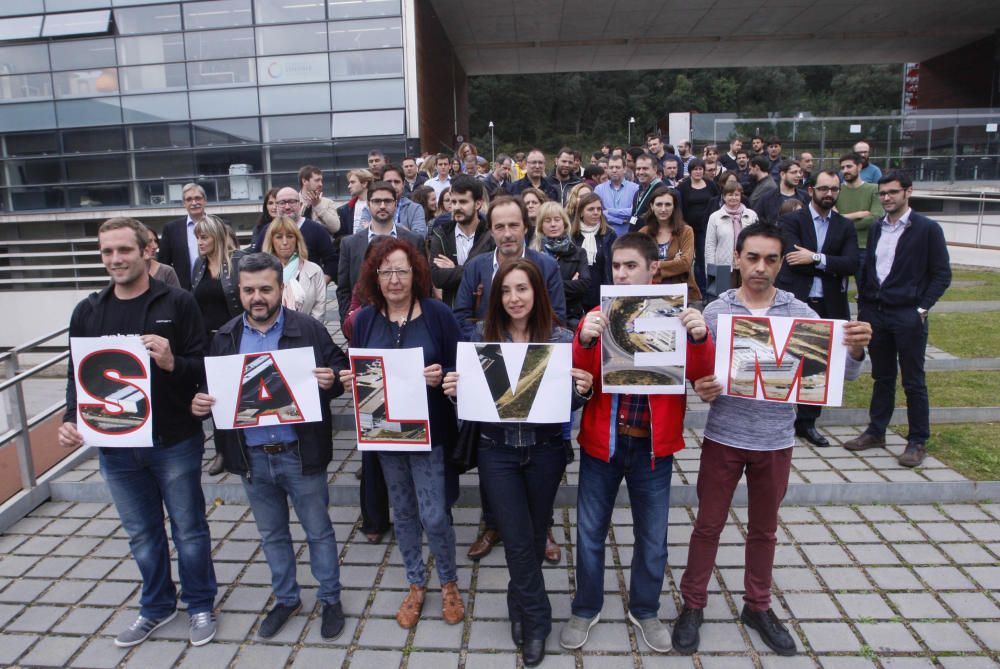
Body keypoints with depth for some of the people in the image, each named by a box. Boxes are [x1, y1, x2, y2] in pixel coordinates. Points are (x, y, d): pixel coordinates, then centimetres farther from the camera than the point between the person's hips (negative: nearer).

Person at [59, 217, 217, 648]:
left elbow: (205, 367, -9)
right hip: (115, 447, 4)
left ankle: (200, 605, 31)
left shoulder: (177, 303, -8)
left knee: (188, 529, 11)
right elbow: (77, 374, 9)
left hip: (174, 442, -4)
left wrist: (172, 363, -29)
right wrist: (72, 420, -7)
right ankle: (156, 606, 39)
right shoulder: (88, 311, 5)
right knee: (141, 534, 19)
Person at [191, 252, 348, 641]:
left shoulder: (309, 330, -8)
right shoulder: (225, 338, 4)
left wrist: (332, 379, -27)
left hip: (300, 454, -3)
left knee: (318, 530, 12)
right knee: (271, 535, 20)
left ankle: (330, 599, 31)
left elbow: (341, 372, -4)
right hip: (251, 458, 4)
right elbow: (209, 388, 9)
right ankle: (286, 599, 40)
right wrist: (198, 403, -12)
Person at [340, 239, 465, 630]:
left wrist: (441, 377, -25)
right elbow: (355, 373, 9)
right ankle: (416, 585, 37)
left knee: (433, 516, -2)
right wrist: (349, 379, -12)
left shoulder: (437, 314, -9)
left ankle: (448, 583, 27)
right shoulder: (365, 319, 0)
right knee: (403, 512, 16)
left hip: (429, 431, -3)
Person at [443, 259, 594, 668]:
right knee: (518, 539, 2)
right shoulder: (483, 335, -6)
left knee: (534, 535, 17)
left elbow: (569, 401, -4)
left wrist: (583, 389, -25)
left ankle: (520, 607, 43)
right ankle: (537, 621, 23)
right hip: (498, 452, 0)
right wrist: (454, 391, -20)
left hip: (545, 451, 1)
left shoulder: (560, 337, -8)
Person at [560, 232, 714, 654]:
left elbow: (699, 374, -9)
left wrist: (700, 338, -29)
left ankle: (645, 611, 38)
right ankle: (586, 609, 34)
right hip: (601, 442, 0)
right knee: (590, 533, 12)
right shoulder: (598, 316, -3)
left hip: (653, 446, 0)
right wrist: (584, 341, -32)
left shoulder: (674, 316, -3)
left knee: (652, 537, 14)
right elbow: (577, 375, -11)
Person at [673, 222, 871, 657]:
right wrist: (702, 390, -27)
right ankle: (692, 605, 29)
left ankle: (758, 607, 38)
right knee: (708, 525, 10)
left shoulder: (800, 313, -4)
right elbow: (699, 374, -4)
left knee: (764, 528, 18)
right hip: (723, 437, -1)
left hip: (776, 440, 2)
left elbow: (842, 373, -4)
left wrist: (856, 349, -24)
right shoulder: (716, 312, -7)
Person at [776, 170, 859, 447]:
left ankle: (807, 422, 25)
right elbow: (795, 260, -16)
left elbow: (852, 264, -7)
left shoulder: (845, 226, 9)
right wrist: (833, 267, -10)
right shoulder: (791, 221, -2)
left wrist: (816, 258, -16)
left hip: (828, 307, 4)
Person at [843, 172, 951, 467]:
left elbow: (942, 274, -3)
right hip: (875, 313, 5)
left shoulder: (927, 228, -4)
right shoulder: (877, 229, 11)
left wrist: (922, 308, -11)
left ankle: (918, 442, 14)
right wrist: (863, 305, 7)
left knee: (913, 382, 3)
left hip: (908, 316, -4)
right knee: (882, 377, 14)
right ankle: (876, 432, 24)